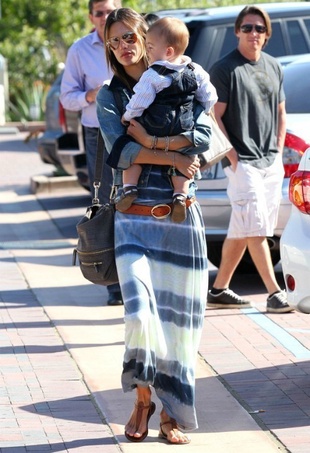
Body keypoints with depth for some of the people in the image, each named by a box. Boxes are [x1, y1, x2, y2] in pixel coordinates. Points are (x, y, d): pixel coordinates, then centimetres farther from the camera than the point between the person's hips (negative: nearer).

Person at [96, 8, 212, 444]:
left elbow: (203, 135, -8)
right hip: (134, 219, -1)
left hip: (181, 217, 1)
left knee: (177, 322, 3)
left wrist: (150, 141, -15)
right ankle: (142, 399, 5)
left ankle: (172, 412, 13)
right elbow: (119, 150, -9)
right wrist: (175, 158, -12)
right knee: (141, 314, -16)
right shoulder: (110, 95, 6)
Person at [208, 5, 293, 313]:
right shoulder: (225, 69, -6)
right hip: (243, 162, -7)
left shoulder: (273, 67, 13)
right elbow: (214, 117, -9)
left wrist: (278, 151, 11)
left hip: (272, 163, 7)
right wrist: (233, 156, -13)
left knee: (241, 232, 10)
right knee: (256, 229, -10)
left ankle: (219, 290, 18)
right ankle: (275, 293, -11)